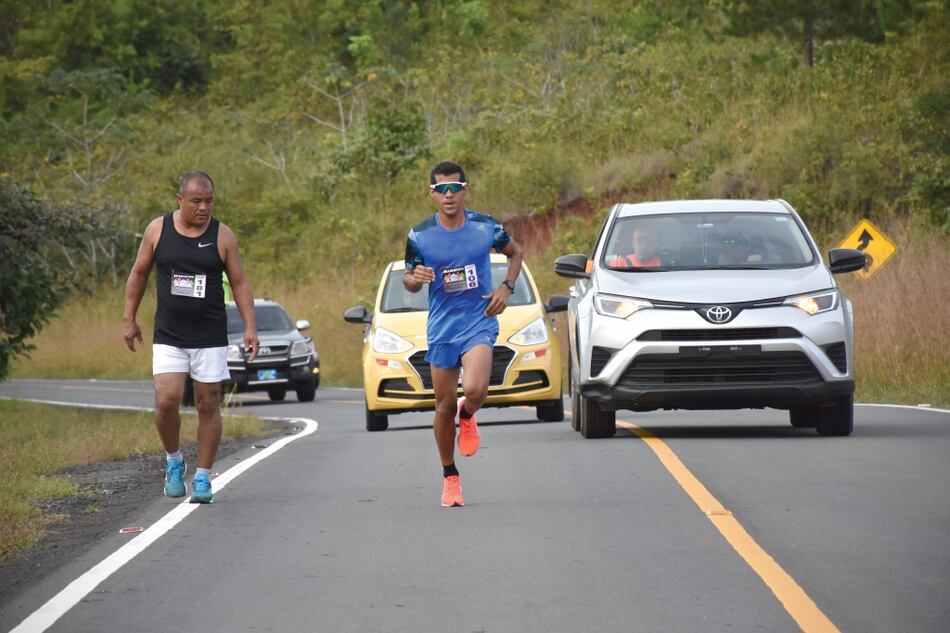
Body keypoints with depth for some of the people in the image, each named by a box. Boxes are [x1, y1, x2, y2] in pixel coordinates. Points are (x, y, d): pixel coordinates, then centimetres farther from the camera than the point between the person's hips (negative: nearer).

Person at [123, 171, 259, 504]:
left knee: (208, 406, 2)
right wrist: (129, 319, 10)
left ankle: (203, 478, 12)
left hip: (210, 337, 0)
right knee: (166, 401, -12)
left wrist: (250, 327, -6)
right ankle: (173, 460, 14)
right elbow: (138, 274, 11)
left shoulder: (222, 236, -1)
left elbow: (239, 283, 3)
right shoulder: (158, 230, 1)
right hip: (168, 336, 0)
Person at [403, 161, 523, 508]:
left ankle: (467, 417, 13)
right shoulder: (419, 236, -4)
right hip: (441, 326, 1)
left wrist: (506, 287, -1)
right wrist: (415, 278, -17)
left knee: (474, 390, -25)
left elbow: (515, 251, 15)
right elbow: (409, 280, 7)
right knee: (445, 406, 5)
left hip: (479, 321, -1)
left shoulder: (486, 227, -4)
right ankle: (450, 478, 23)